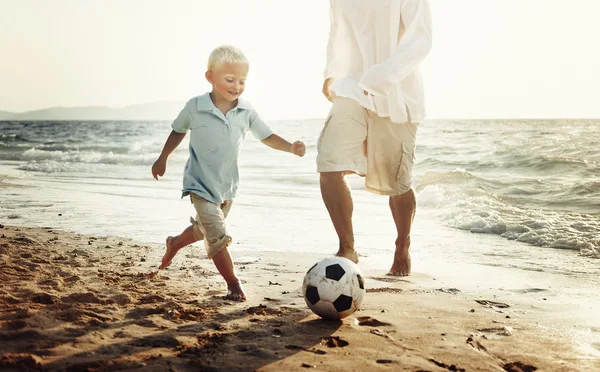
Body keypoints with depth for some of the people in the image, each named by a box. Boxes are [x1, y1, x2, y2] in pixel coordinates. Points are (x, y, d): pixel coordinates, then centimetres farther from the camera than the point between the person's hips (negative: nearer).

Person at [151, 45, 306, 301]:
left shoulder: (246, 111, -6)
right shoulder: (195, 107, -12)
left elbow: (266, 136, 1)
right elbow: (178, 131, 5)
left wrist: (291, 147, -16)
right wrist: (162, 159, 13)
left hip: (228, 185, 5)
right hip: (201, 184, -5)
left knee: (203, 229, 24)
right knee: (218, 237, -15)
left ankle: (175, 243, 53)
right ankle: (233, 285, -2)